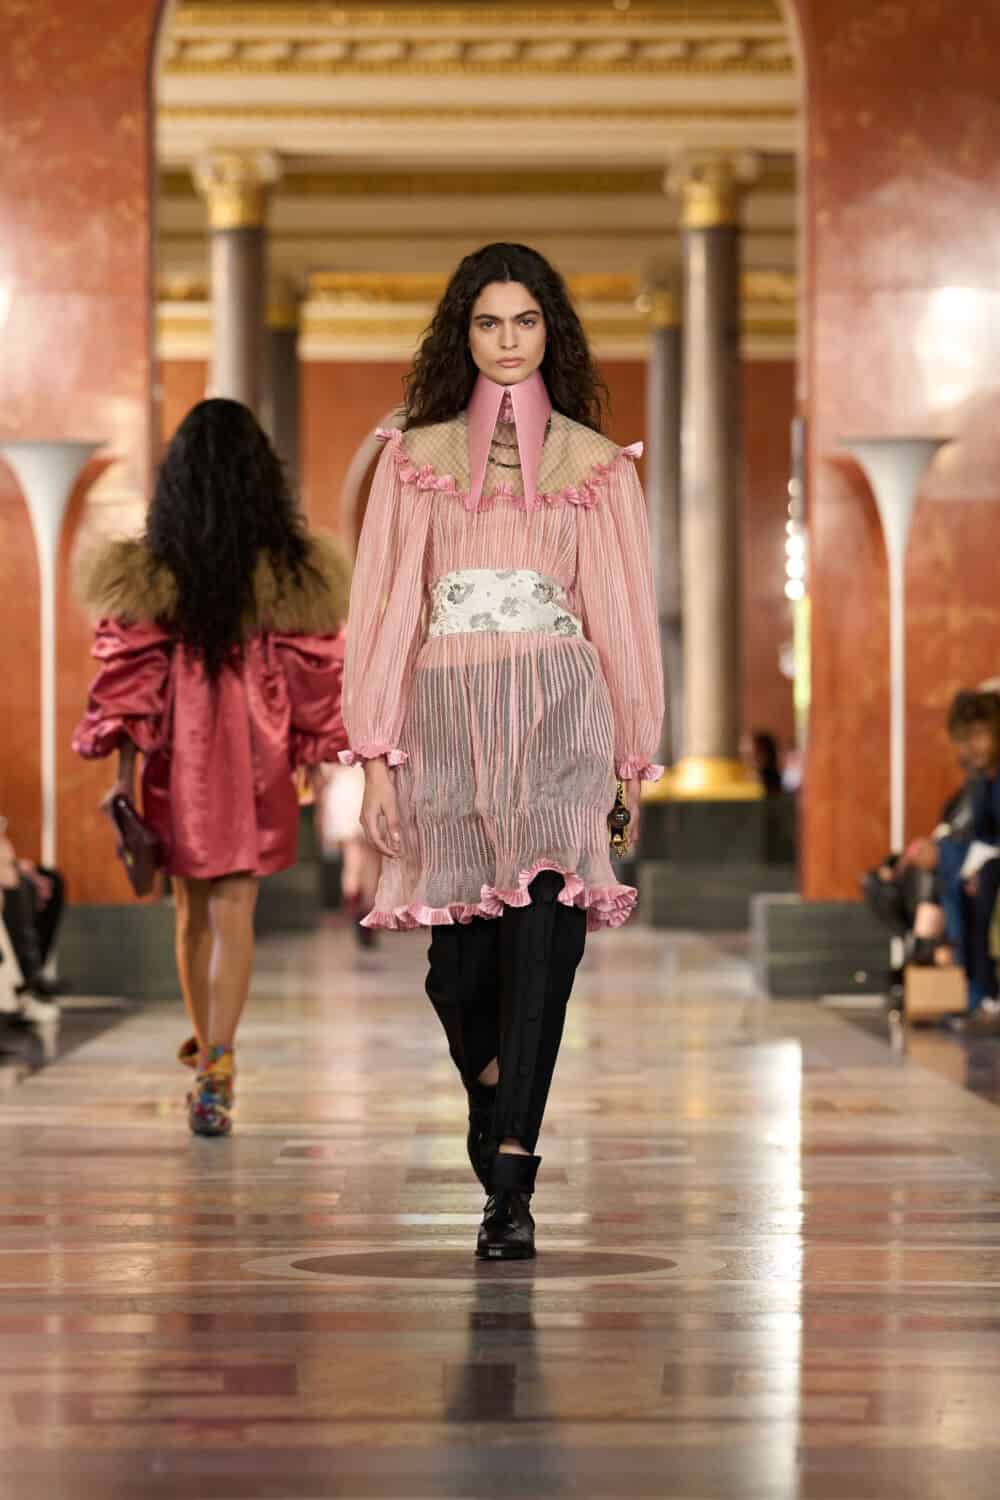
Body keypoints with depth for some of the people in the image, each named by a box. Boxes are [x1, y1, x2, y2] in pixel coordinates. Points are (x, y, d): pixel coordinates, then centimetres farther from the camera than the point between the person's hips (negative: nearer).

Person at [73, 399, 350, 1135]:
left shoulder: (147, 572, -5)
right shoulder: (295, 573, -5)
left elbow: (130, 675, -4)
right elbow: (314, 675, -1)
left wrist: (124, 771, 0)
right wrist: (315, 761, 10)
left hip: (178, 762, 1)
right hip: (256, 764, -1)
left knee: (194, 909, 17)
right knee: (234, 915, -2)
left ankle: (208, 1052, 30)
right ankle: (216, 1069, -17)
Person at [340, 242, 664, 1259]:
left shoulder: (596, 463, 12)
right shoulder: (416, 457, 12)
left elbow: (623, 614, 13)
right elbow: (386, 606, 8)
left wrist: (633, 757, 10)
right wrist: (377, 756, 0)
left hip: (559, 713, -1)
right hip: (449, 713, 1)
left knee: (541, 928, -17)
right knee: (462, 948, -1)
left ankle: (510, 1181, -20)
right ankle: (489, 1088, 32)